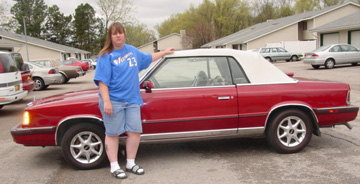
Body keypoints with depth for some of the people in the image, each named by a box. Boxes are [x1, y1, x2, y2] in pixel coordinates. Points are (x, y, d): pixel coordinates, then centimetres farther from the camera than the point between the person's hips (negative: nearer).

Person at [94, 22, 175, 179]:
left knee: (135, 132, 5)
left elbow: (147, 58, 30)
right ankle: (114, 167, 16)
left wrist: (164, 52, 35)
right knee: (112, 134, 4)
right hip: (113, 101, -5)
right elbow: (102, 80, -13)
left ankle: (130, 164, 22)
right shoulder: (106, 55, -7)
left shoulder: (132, 50, 12)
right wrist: (106, 101, -20)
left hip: (132, 100, 6)